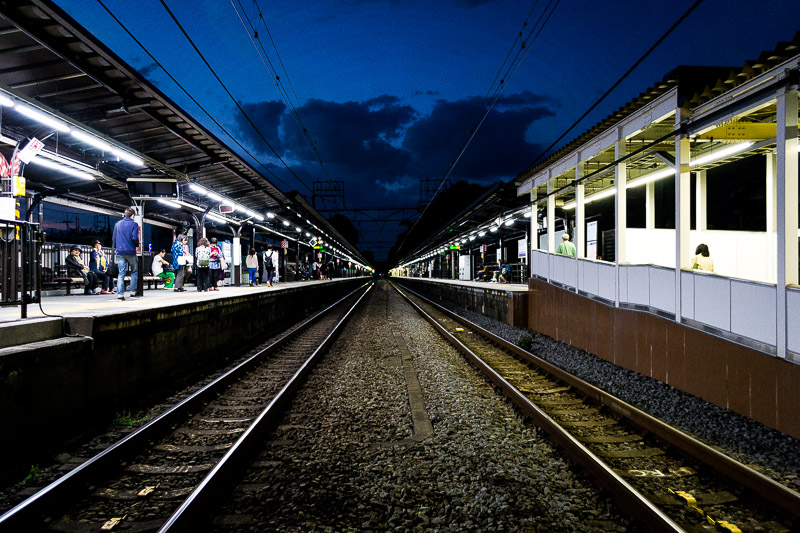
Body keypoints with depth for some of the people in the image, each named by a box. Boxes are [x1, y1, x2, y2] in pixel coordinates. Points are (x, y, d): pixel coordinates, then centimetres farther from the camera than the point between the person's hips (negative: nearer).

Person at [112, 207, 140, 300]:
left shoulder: (118, 224, 10)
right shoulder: (134, 224, -4)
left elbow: (113, 237, 12)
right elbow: (134, 238, -12)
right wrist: (137, 245, 7)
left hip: (120, 252, 3)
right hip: (131, 251, -3)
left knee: (121, 273, 1)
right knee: (134, 272, 12)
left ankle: (120, 294, -7)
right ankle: (133, 292, 10)